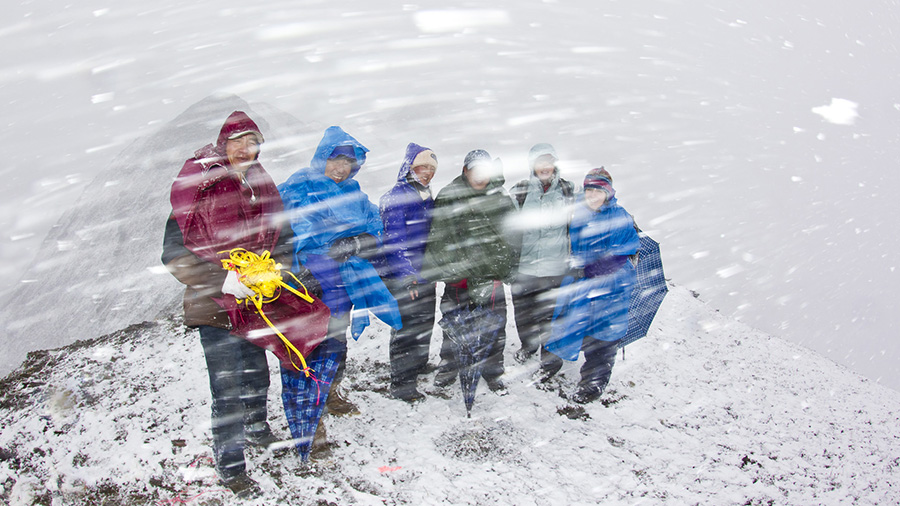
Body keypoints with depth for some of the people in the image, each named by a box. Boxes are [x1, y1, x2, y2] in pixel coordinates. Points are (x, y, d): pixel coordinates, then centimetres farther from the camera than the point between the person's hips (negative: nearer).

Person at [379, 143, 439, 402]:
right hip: (404, 278, -8)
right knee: (406, 329, -4)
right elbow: (394, 241, -17)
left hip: (425, 276, 8)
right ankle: (401, 383, 6)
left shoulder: (427, 198, 16)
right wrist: (406, 276, -21)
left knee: (425, 324, 15)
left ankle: (418, 367, 30)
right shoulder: (396, 197, -11)